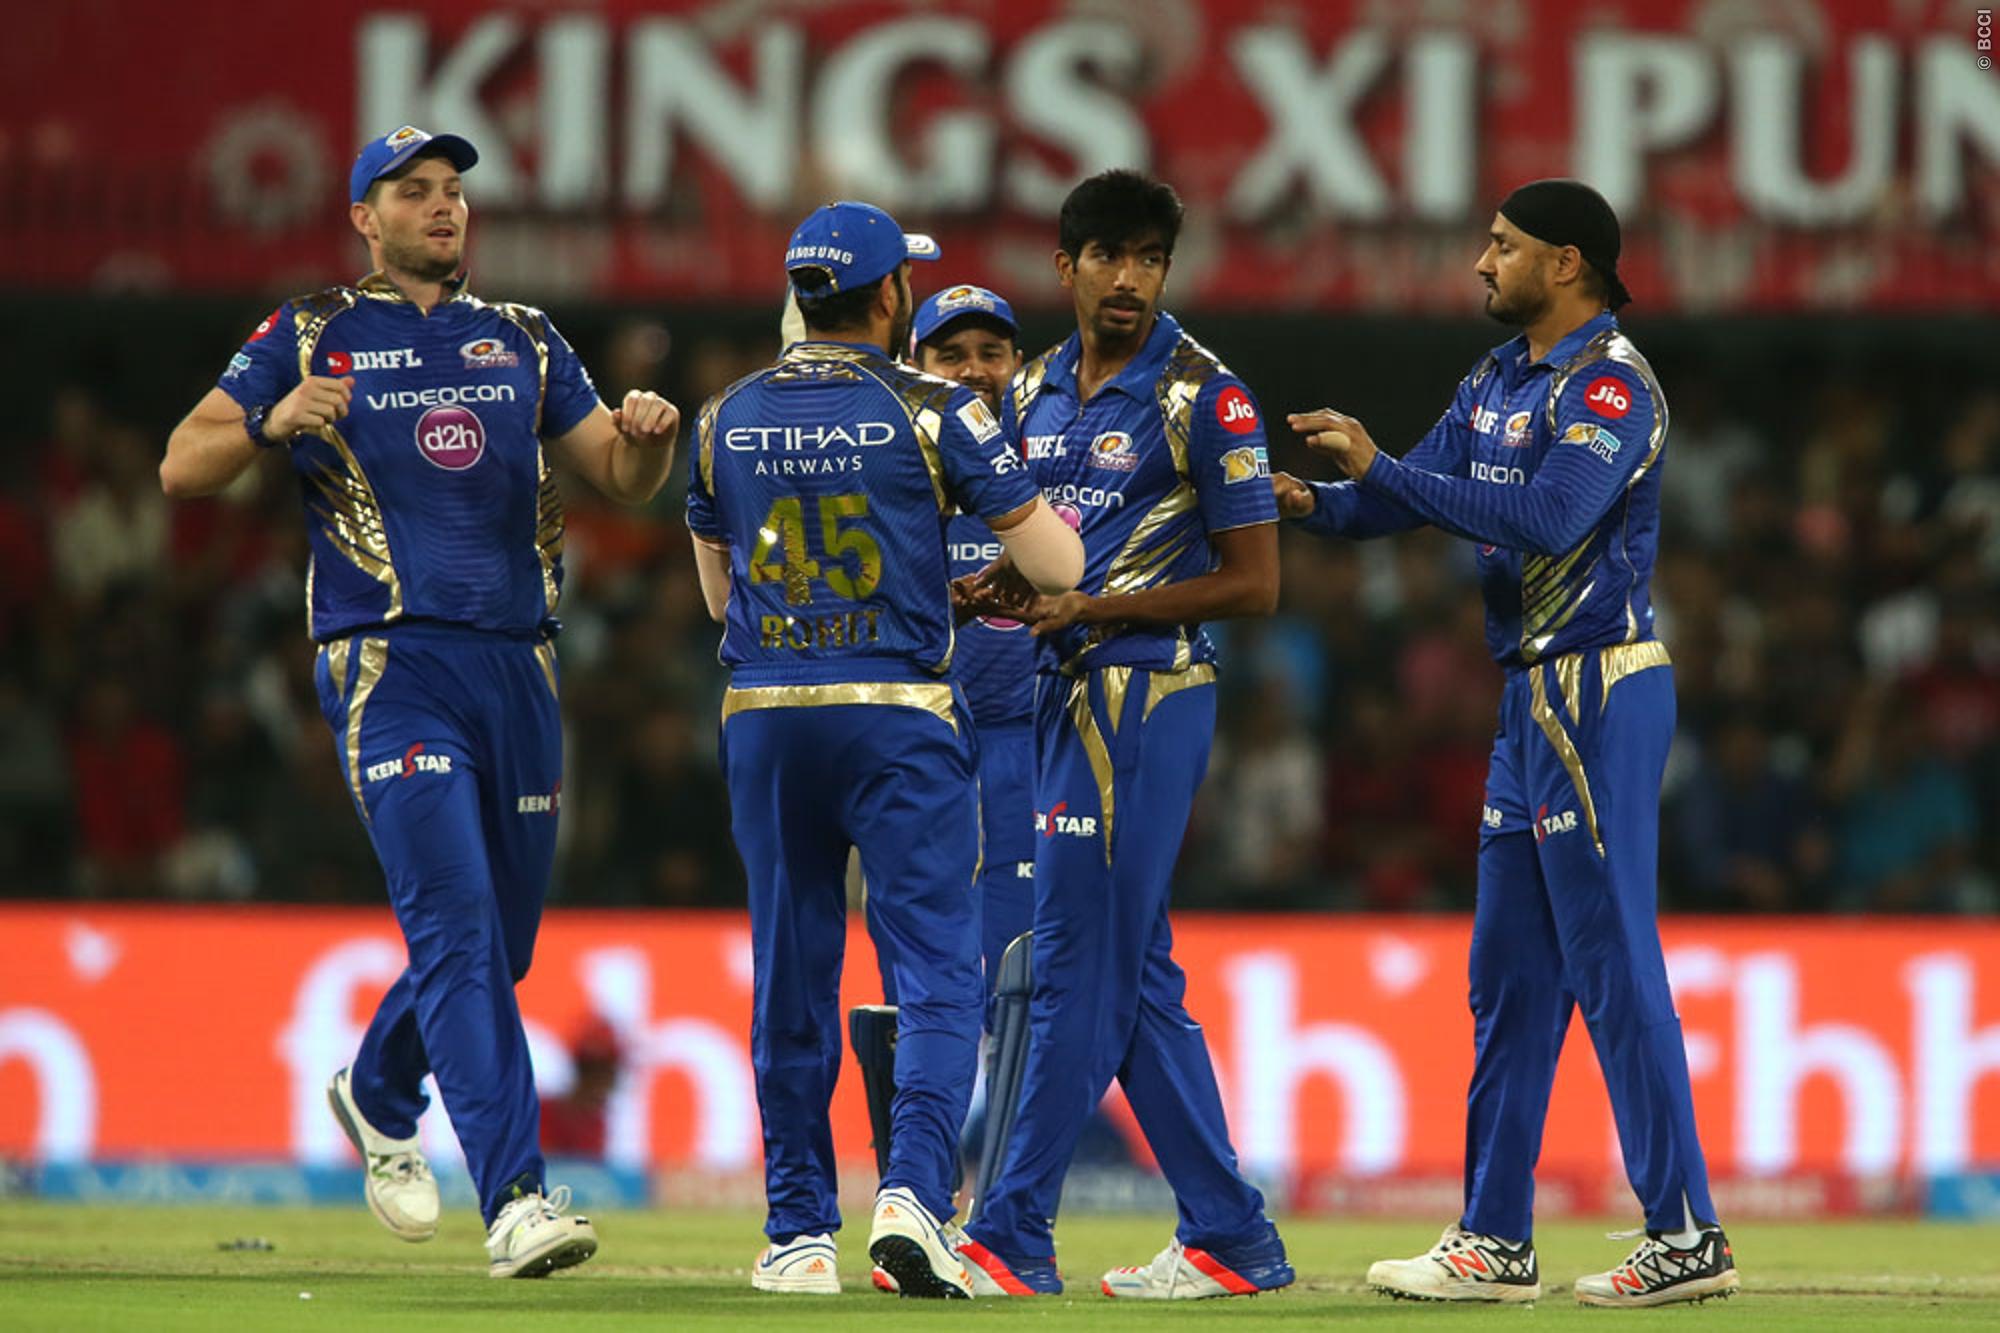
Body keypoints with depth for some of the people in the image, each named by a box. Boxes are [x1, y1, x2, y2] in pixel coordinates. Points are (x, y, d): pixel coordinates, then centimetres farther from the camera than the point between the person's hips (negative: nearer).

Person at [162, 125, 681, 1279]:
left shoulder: (525, 343, 18)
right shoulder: (311, 338, 6)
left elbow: (625, 478, 16)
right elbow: (183, 468, 3)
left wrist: (650, 434, -8)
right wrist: (270, 424, -18)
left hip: (518, 663, 5)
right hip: (393, 663, -5)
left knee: (502, 938, 12)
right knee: (456, 924, -17)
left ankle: (380, 1097, 40)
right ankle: (516, 1198, -24)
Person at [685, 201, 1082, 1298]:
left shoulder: (726, 420, 8)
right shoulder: (932, 413, -4)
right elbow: (1061, 568, -2)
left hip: (763, 716, 4)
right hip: (899, 715, -4)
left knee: (791, 984, 10)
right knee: (935, 970, -3)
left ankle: (798, 1235, 13)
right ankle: (913, 1195, -21)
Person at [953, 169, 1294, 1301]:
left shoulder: (1203, 399, -8)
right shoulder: (1036, 392, 14)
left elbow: (1255, 582, -10)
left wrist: (1098, 607, -16)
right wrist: (1000, 590, 0)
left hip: (1148, 691, -8)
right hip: (1065, 691, 8)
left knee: (1080, 962, -8)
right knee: (1137, 975, 8)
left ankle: (1013, 1238, -7)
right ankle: (1233, 1238, 12)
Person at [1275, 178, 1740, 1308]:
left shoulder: (1610, 383, -14)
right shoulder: (1500, 380, 15)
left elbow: (1548, 519, -27)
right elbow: (1409, 497, 15)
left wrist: (1385, 470, -23)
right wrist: (1317, 502, -5)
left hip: (1600, 692, -10)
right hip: (1533, 697, 10)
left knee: (1613, 962, -10)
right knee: (1510, 971, 11)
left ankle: (1688, 1236, -8)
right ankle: (1495, 1243, 15)